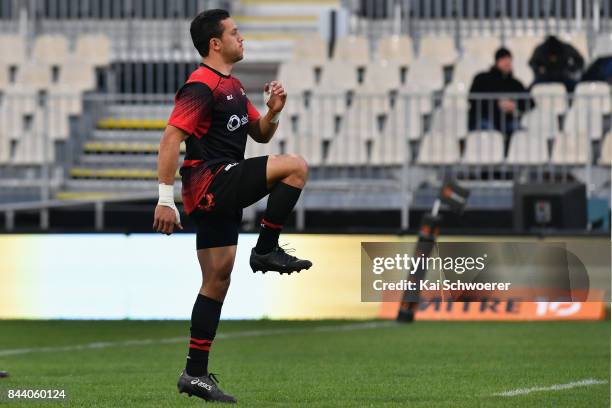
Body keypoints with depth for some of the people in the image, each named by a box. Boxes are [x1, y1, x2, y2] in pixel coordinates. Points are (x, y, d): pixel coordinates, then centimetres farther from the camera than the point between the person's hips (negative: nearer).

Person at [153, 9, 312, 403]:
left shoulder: (233, 87, 19)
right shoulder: (201, 87, -12)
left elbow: (260, 134, 26)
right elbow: (171, 139, -18)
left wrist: (273, 112, 3)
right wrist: (165, 199, -22)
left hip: (223, 193, 10)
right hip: (209, 180, -10)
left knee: (218, 280, 7)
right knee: (296, 166, -17)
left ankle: (196, 374, 8)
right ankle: (267, 250, -10)